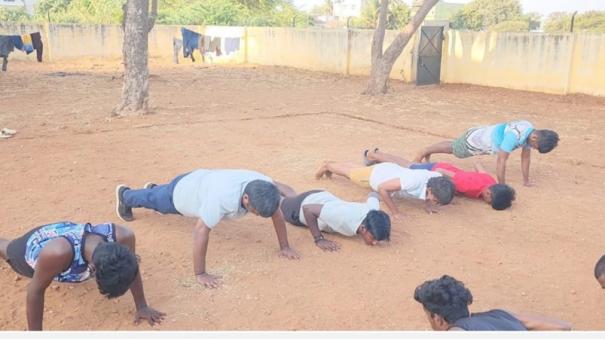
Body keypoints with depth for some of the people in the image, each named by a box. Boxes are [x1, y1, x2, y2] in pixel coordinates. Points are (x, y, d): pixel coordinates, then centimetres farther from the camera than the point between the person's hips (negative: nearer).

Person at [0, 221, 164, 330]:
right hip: (34, 244, -2)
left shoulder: (122, 237, -42)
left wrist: (142, 307, -14)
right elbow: (36, 291, -37)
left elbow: (132, 269, -21)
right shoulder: (58, 252, -53)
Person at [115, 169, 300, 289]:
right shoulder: (223, 197, -52)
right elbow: (201, 231, -48)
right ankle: (125, 195, 61)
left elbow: (277, 213, -19)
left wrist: (285, 247, -16)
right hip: (180, 191, -5)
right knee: (153, 200, 29)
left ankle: (153, 188, 72)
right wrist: (200, 274, -43)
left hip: (200, 182, 5)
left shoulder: (264, 185, -34)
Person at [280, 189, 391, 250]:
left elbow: (373, 195, -6)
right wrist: (319, 240, -39)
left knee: (292, 196, 38)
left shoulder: (373, 210, -31)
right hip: (301, 206, -5)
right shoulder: (345, 218, -50)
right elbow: (307, 209, -42)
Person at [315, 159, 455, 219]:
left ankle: (330, 164, 61)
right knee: (350, 173, 26)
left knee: (356, 169, 34)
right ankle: (327, 166, 56)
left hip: (391, 170, 6)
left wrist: (427, 204, -15)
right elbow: (382, 188, -39)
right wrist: (395, 212, -35)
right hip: (376, 174, -6)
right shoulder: (413, 181, -49)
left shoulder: (437, 178, -29)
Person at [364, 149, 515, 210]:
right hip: (434, 171, -6)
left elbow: (478, 165, 0)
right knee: (406, 168, 17)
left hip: (447, 170, 6)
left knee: (408, 166, 26)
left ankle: (377, 153, 47)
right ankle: (371, 155, 40)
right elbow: (440, 171, -36)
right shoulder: (469, 185, -43)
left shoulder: (491, 182, -20)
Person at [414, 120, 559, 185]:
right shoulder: (514, 135, -41)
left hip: (486, 135, 8)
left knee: (454, 147, 29)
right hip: (476, 139, -8)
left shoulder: (531, 131, -15)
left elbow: (526, 156, -2)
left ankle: (427, 155, 52)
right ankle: (423, 153, 39)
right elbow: (501, 161, -37)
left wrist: (526, 180, 3)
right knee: (452, 148, 17)